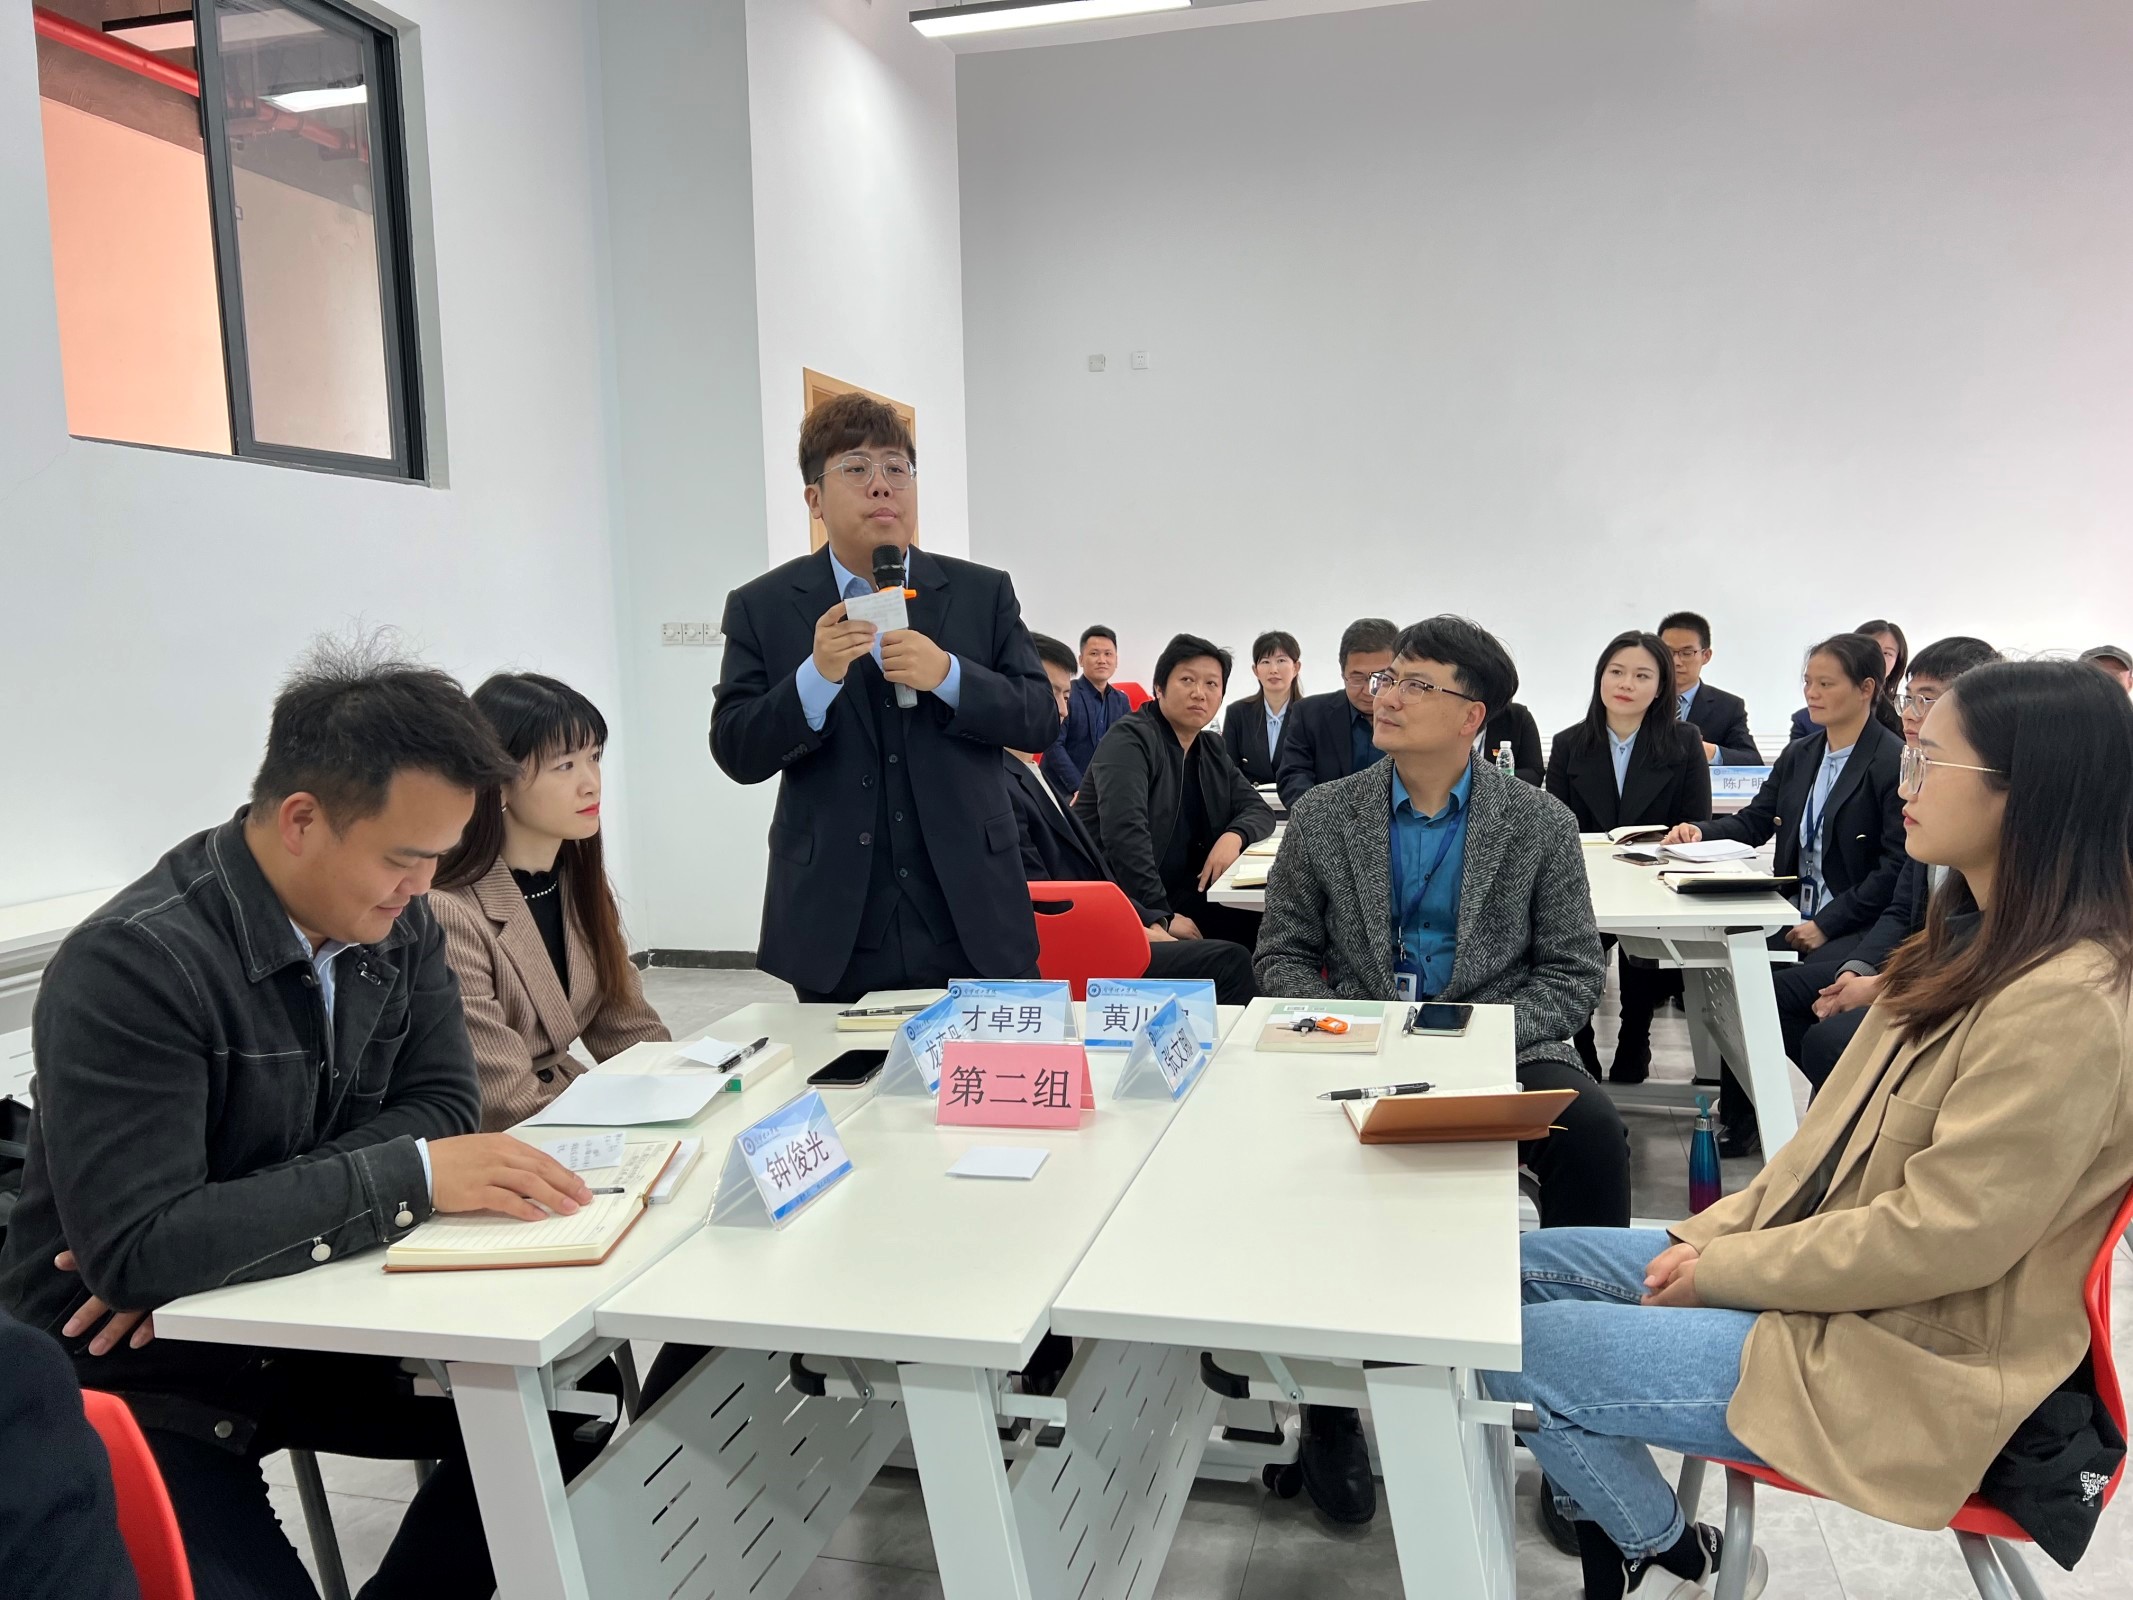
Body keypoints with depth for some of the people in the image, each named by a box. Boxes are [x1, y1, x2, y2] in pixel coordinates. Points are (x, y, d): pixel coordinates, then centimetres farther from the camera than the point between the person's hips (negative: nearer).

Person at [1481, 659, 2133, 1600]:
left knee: (1513, 1348, -11)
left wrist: (1724, 1271, -15)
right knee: (1521, 1266, 7)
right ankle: (1619, 1520, 18)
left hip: (1900, 1355, -9)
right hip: (1821, 1265, 9)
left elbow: (1937, 1238, -25)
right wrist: (1718, 1231, 0)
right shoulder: (1979, 943, 6)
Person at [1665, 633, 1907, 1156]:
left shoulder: (1894, 763, -9)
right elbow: (1755, 821, 18)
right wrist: (1702, 832, -3)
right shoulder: (1799, 755, 14)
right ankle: (1738, 1120, -7)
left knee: (1774, 990, -28)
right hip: (1793, 917, 7)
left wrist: (1827, 924, -17)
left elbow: (1897, 868, -13)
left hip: (1858, 930, -6)